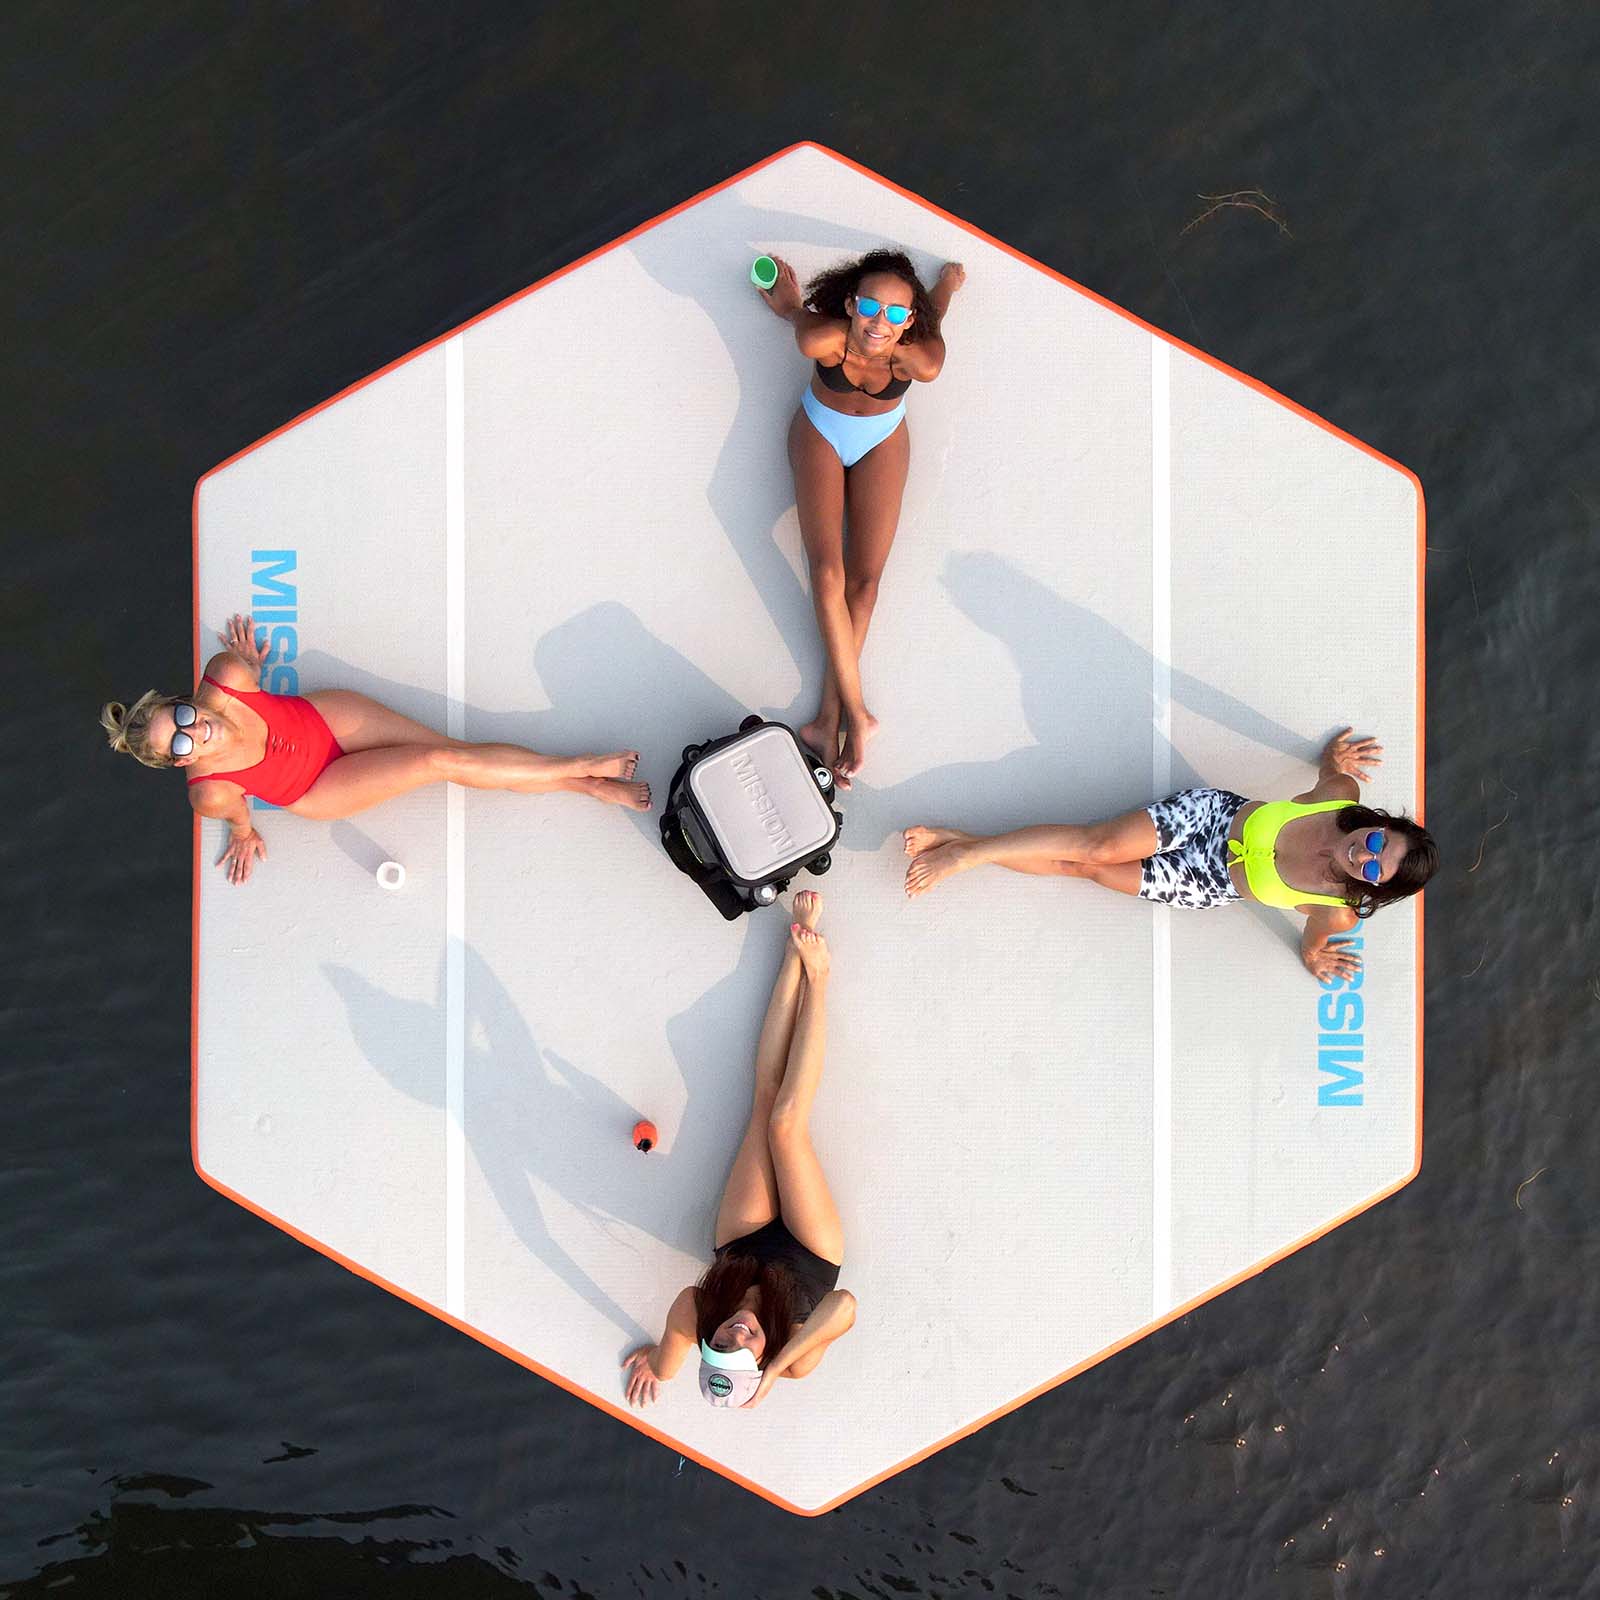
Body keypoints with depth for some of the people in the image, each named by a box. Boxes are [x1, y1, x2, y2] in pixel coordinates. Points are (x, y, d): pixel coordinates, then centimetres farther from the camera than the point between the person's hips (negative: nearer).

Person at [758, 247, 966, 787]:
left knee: (866, 575, -10)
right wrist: (789, 301, 11)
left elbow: (933, 312, -11)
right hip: (820, 434, -1)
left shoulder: (921, 360, -35)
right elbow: (798, 312, -13)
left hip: (882, 441, 1)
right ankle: (857, 712, -12)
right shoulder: (821, 339, -37)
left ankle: (830, 716, -7)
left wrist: (947, 283, 11)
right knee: (827, 571, -15)